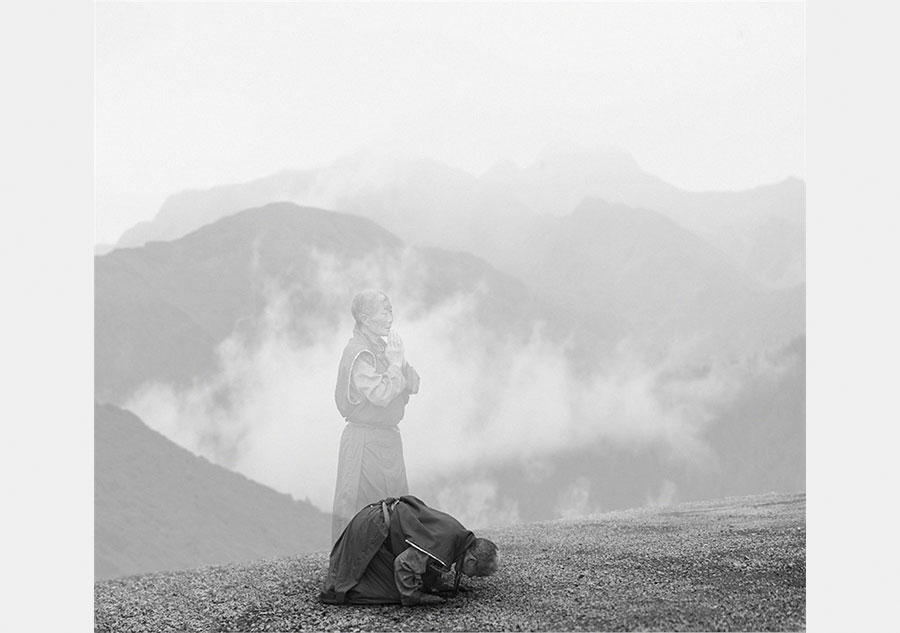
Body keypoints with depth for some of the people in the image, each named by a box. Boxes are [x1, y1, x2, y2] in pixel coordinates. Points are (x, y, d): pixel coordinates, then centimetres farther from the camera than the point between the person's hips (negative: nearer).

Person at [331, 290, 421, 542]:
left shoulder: (381, 347, 12)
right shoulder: (358, 353, -15)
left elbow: (413, 386, 9)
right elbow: (380, 395, -24)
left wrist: (399, 361, -6)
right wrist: (395, 363, -14)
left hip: (387, 438, 9)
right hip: (365, 440, -9)